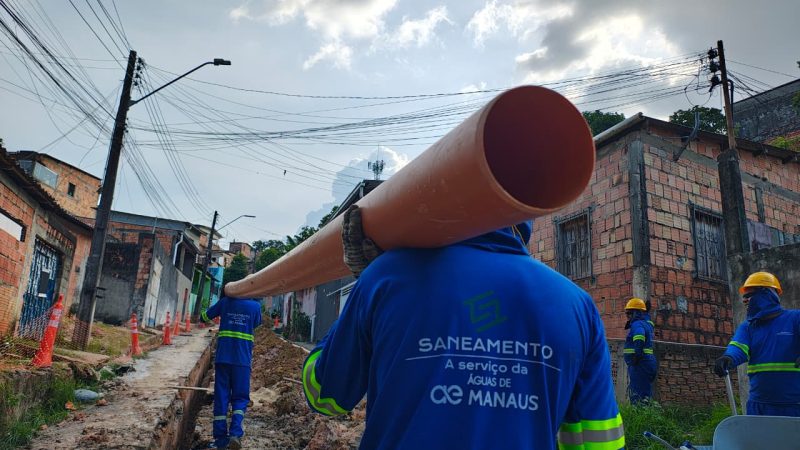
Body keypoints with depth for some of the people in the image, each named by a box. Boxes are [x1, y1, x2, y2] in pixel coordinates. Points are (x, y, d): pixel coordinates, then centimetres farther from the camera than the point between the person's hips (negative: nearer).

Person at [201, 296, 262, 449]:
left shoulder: (225, 302, 3)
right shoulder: (255, 305, 1)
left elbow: (204, 317, 16)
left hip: (223, 357, 1)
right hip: (243, 359, -1)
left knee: (221, 396, 7)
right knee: (240, 397, 7)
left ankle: (220, 437, 7)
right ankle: (235, 433, -11)